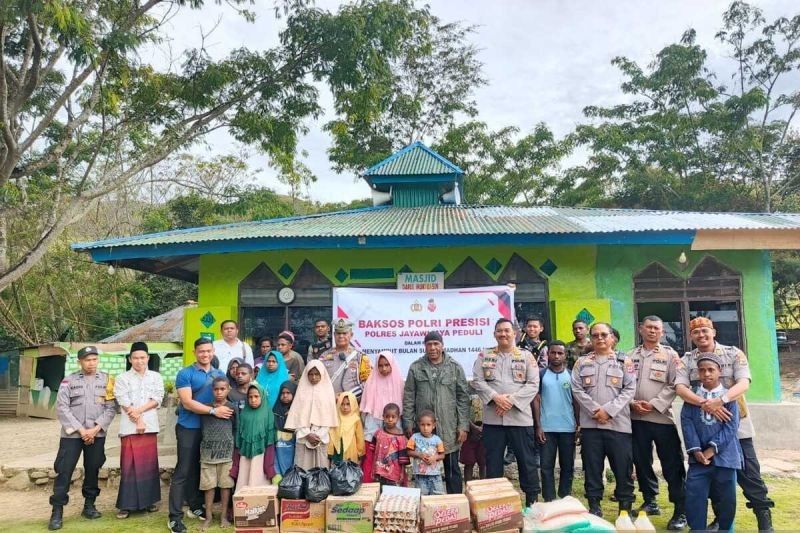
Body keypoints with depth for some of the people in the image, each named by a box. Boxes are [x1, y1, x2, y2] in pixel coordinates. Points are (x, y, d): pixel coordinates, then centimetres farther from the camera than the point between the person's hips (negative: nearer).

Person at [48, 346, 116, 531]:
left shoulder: (106, 380, 4)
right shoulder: (69, 380, 2)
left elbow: (111, 407, 0)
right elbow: (62, 407, -5)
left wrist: (96, 428, -11)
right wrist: (80, 430, -12)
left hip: (97, 434, 1)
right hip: (72, 434, -1)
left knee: (92, 470, 9)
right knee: (64, 470, -4)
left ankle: (89, 505, 23)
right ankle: (57, 511, 4)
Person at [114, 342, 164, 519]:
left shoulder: (156, 377, 9)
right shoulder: (122, 378, 3)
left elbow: (157, 399, -1)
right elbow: (125, 404, -5)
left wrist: (139, 410, -13)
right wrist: (138, 421, -11)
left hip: (150, 427, 2)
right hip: (129, 428, -2)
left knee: (149, 464, 8)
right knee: (129, 466, -1)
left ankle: (148, 500, 18)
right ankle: (126, 504, 6)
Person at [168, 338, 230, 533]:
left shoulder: (220, 374, 8)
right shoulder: (185, 374, -8)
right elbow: (187, 402, -16)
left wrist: (227, 411, -4)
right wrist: (213, 411, -21)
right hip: (189, 428, -5)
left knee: (201, 470, 15)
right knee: (183, 471, -3)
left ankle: (196, 507, 29)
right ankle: (175, 516, 3)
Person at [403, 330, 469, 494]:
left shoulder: (455, 367, 2)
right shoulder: (416, 368, 4)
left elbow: (463, 398, 1)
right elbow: (408, 398, 5)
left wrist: (463, 425, -3)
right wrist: (408, 424, 0)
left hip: (449, 428, 0)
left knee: (452, 469, 9)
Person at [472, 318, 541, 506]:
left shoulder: (526, 356, 4)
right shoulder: (484, 355, 8)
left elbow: (533, 384, -3)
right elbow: (477, 381, 0)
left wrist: (512, 400, -14)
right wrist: (496, 397, -15)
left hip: (520, 417, -1)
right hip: (492, 418, 1)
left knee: (527, 460, 6)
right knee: (493, 461, 9)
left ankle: (532, 500, 19)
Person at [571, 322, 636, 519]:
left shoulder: (624, 362, 5)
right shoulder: (582, 362, 10)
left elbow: (629, 390, -2)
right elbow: (577, 389, 2)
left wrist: (608, 411, -12)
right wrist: (595, 410, -11)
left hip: (618, 423, -1)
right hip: (590, 423, 2)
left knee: (623, 467, 2)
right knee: (592, 467, 7)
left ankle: (626, 507, 16)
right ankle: (594, 506, 17)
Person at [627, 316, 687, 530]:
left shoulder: (670, 355, 3)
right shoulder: (631, 356, 11)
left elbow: (674, 385, -5)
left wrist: (654, 404, -13)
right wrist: (632, 403, -8)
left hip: (662, 417, -3)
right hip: (636, 417, 3)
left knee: (672, 465, -2)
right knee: (641, 461, 11)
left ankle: (681, 511, 5)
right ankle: (650, 501, 26)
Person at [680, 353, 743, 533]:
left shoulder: (729, 396, -1)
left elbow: (731, 426, -8)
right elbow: (686, 422, -2)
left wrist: (712, 449, -14)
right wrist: (695, 450, -13)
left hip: (724, 455, -1)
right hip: (698, 456, 1)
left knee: (727, 498, 9)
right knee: (694, 496, -2)